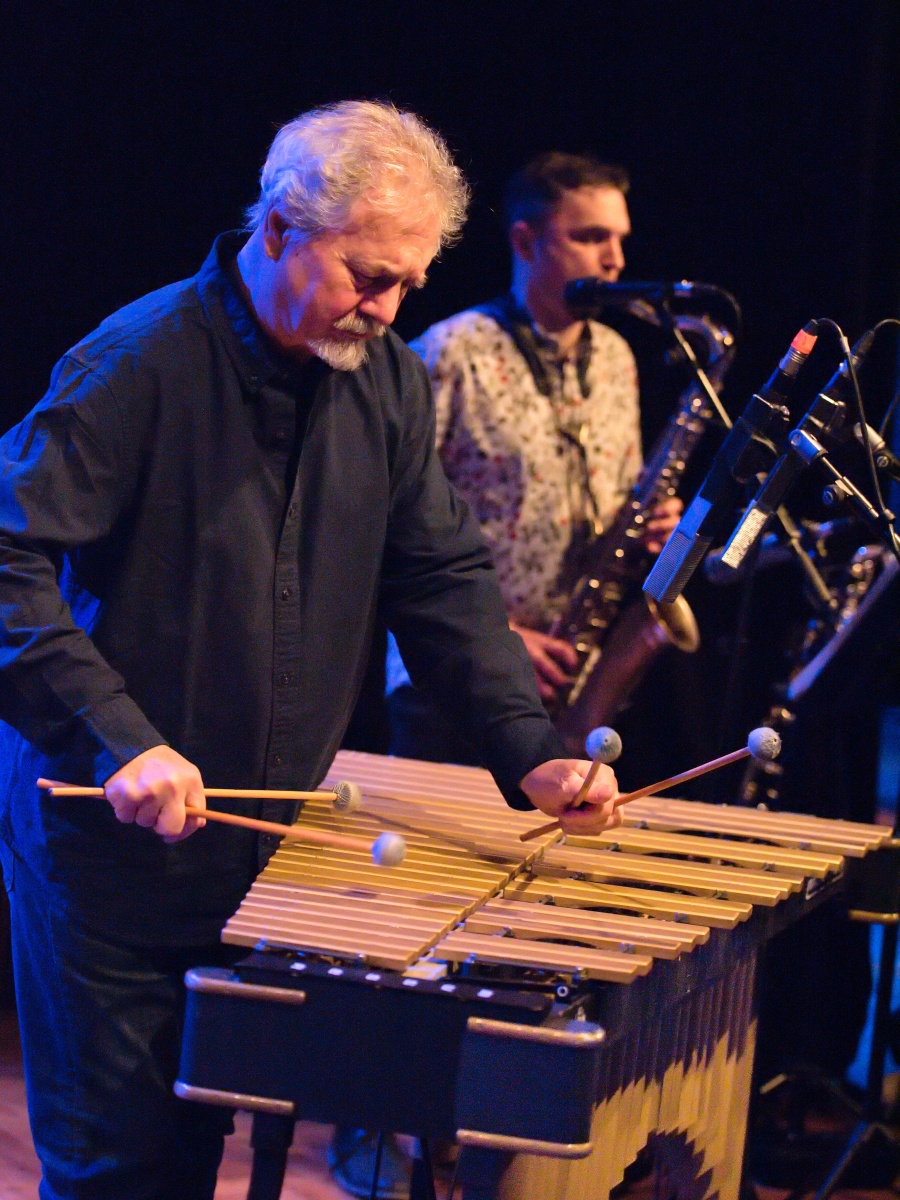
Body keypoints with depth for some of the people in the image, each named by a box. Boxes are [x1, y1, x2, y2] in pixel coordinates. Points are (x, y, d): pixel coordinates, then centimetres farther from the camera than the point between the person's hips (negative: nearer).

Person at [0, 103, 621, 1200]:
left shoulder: (389, 385, 4)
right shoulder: (136, 367, -18)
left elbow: (441, 579, 8)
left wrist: (527, 751, -5)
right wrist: (118, 739, -30)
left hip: (256, 846, 6)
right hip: (105, 836, -6)